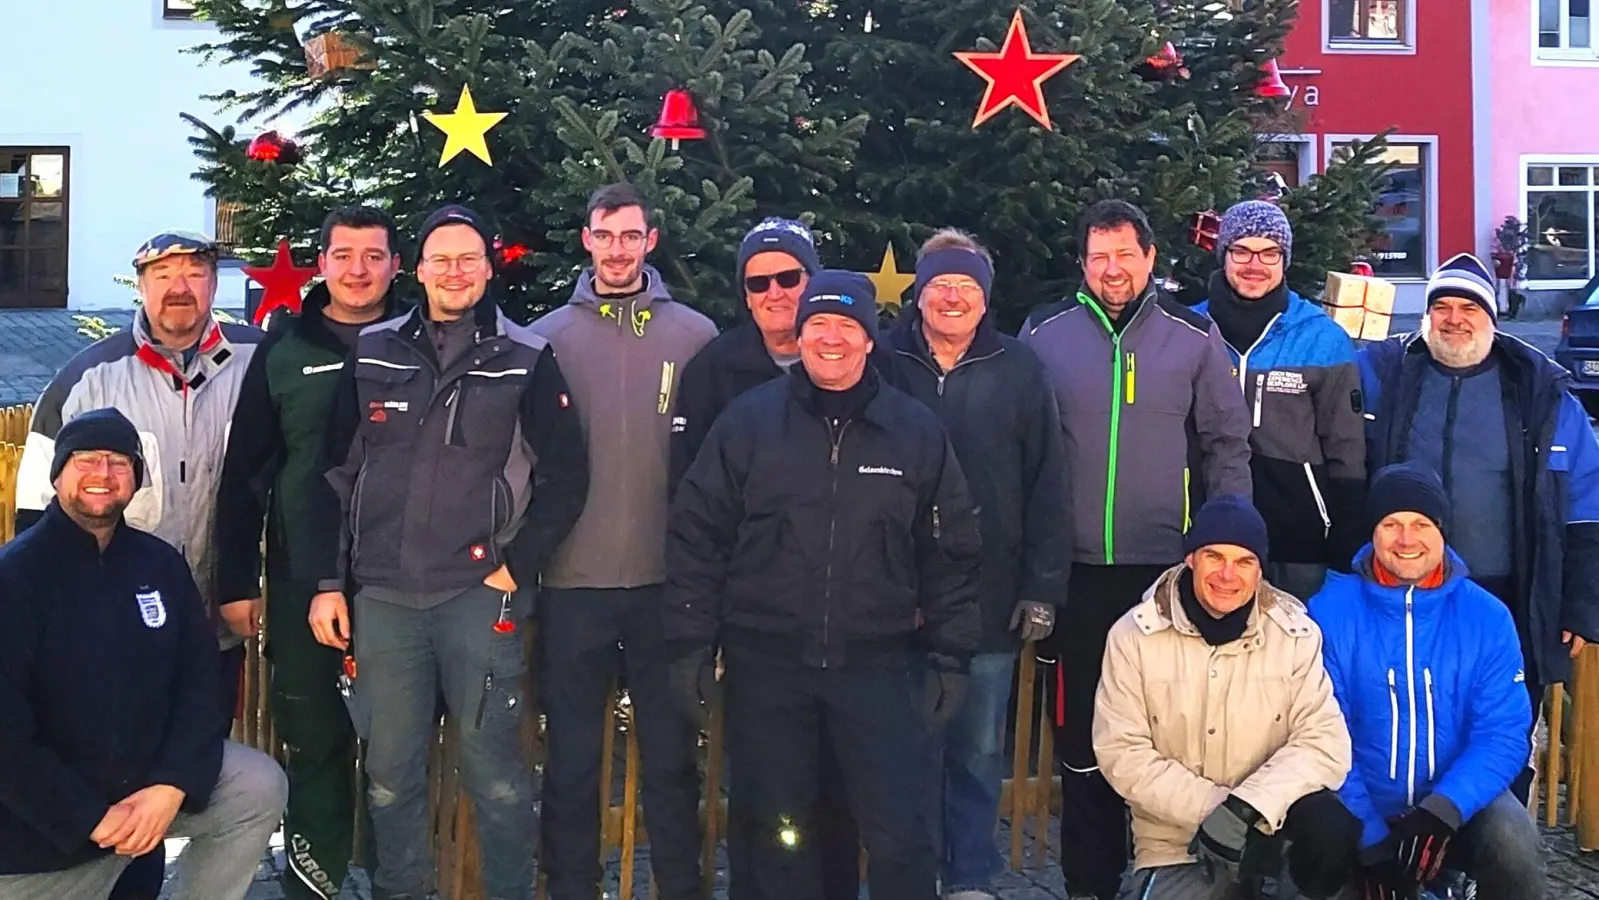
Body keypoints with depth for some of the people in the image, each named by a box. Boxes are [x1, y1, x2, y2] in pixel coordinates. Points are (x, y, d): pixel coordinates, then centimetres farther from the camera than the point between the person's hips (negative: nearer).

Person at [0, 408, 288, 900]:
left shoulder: (161, 562, 1)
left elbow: (200, 676, 0)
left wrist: (172, 785, -15)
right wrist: (93, 817, -20)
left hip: (151, 772, 4)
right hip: (42, 818, -4)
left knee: (261, 788, -13)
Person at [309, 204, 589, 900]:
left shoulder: (527, 361, 2)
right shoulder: (372, 355, 8)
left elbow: (565, 478, 3)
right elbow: (337, 476, 11)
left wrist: (518, 565, -5)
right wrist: (328, 582, 7)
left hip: (481, 595, -2)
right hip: (382, 597, 2)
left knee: (495, 774, 1)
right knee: (389, 775, 9)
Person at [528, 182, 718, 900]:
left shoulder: (695, 335, 3)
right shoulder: (548, 337, 3)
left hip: (668, 575, 0)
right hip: (573, 576, 0)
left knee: (671, 749, 10)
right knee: (571, 753, 9)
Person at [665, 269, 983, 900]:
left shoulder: (917, 432, 4)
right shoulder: (748, 421, 1)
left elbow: (951, 554, 8)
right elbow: (696, 535, 3)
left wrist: (950, 657, 4)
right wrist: (690, 644, -1)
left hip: (875, 665, 0)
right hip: (764, 665, 0)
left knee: (900, 836, -1)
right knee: (773, 832, 11)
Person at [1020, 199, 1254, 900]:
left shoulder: (1195, 337, 3)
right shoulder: (1045, 335, 2)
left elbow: (1227, 447, 7)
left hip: (1171, 570, 0)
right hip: (1077, 571, 0)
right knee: (1082, 735, 7)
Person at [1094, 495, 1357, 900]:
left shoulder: (1295, 633, -5)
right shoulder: (1135, 634, -7)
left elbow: (1324, 740, -12)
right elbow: (1122, 752, -10)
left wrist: (1246, 807, -27)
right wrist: (1208, 808, -20)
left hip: (1269, 822, 0)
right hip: (1174, 843, 1)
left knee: (1331, 831, -31)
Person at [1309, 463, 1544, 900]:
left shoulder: (1487, 617, -4)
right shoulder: (1330, 611, -9)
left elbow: (1503, 734, -8)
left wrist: (1443, 810, -23)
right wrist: (1370, 838, -16)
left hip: (1460, 805, 1)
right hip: (1363, 811, -1)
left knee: (1515, 845, -27)